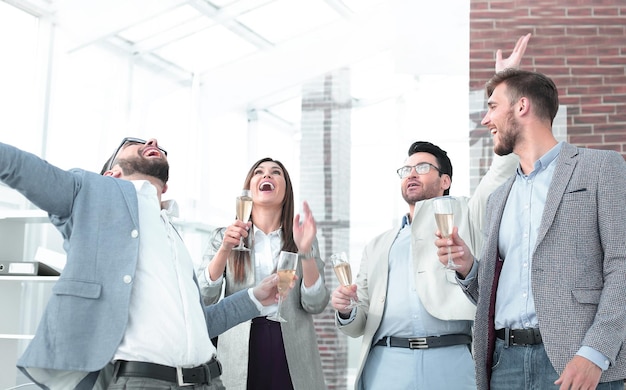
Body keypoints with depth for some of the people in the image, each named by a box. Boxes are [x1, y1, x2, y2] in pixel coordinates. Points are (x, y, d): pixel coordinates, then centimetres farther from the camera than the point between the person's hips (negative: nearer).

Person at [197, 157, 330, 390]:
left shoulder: (302, 237, 6)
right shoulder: (225, 236, 6)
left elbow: (315, 305, -3)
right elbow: (204, 298, -4)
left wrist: (305, 251, -16)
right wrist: (224, 250, -17)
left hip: (292, 353, 1)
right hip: (240, 354, 0)